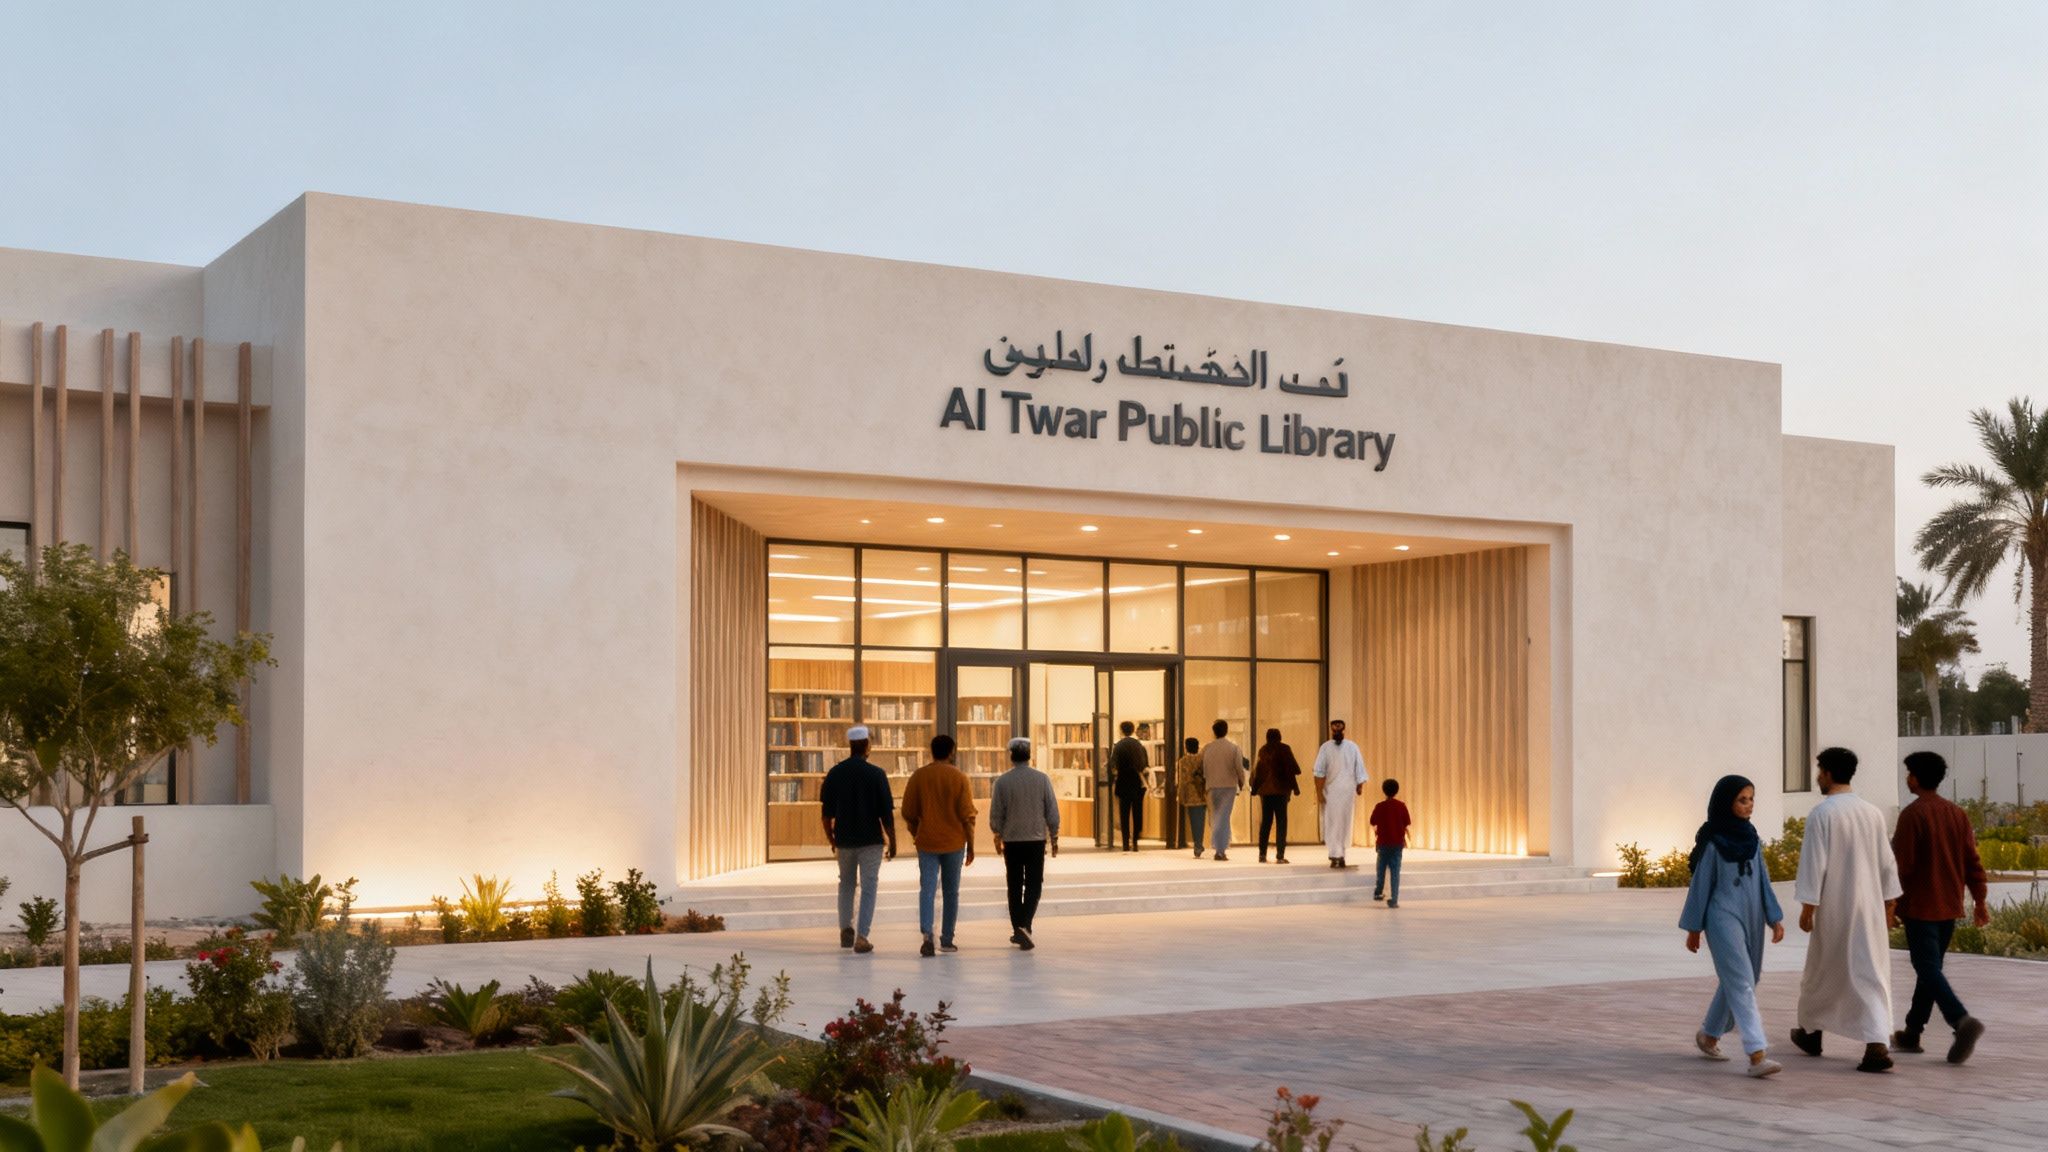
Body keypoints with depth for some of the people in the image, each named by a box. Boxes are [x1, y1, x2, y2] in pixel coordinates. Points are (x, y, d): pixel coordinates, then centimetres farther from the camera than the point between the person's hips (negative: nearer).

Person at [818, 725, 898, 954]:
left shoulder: (835, 773, -1)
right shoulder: (876, 774, -10)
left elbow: (826, 811, 3)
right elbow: (886, 813, -10)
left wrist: (830, 837, 17)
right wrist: (892, 841, -1)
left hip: (844, 839, 3)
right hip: (870, 840, -3)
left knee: (846, 884, 21)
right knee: (868, 886, 2)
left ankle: (845, 927, 19)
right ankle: (861, 936, -6)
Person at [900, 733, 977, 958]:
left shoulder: (918, 776, -1)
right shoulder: (959, 777, -5)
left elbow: (908, 813, 3)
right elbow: (967, 815, -5)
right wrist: (971, 846, 3)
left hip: (927, 842, 0)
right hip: (954, 842, 0)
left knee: (927, 889, -3)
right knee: (951, 891, 12)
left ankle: (927, 933, -23)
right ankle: (947, 939, 18)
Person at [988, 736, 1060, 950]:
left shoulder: (1002, 781, -6)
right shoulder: (1042, 779, -5)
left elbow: (996, 815, -2)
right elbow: (1052, 812, -3)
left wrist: (997, 837, 14)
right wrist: (1054, 838, 8)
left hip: (1011, 841, 0)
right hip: (1036, 839, 0)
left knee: (1015, 886, 12)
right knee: (1034, 885, 4)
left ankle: (1018, 930, 16)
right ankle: (1024, 926, -15)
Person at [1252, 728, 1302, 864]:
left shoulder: (1262, 750, 6)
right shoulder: (1284, 749, -5)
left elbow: (1257, 771, 7)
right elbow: (1290, 770, -8)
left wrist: (1255, 788, 16)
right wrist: (1294, 787, -3)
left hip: (1265, 790, 4)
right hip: (1280, 790, -4)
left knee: (1265, 822, 10)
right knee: (1281, 822, -1)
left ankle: (1262, 855, 7)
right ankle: (1280, 856, -7)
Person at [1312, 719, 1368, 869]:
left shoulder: (1325, 748, -6)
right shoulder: (1353, 747, -1)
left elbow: (1319, 772, -10)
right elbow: (1360, 770, 2)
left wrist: (1319, 792, -7)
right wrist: (1360, 787, 15)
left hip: (1331, 790, -2)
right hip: (1348, 789, 2)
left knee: (1331, 823, 3)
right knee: (1345, 822, 11)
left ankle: (1335, 855, -9)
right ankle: (1342, 857, 13)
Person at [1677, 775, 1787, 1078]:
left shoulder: (1752, 838, 9)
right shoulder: (1713, 842, -8)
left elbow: (1762, 880, 12)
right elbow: (1701, 884, -4)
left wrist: (1775, 918, 5)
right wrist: (1693, 928, -1)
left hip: (1751, 918, 7)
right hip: (1724, 918, -7)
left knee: (1734, 981, 16)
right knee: (1742, 983, -14)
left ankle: (1709, 1035, 36)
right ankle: (1757, 1055, -20)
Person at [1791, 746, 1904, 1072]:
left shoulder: (1821, 813, -12)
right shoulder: (1873, 812, 4)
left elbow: (1814, 862, -15)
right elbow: (1887, 863, 9)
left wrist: (1807, 906, -9)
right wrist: (1888, 902, 18)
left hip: (1835, 909, -4)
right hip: (1870, 908, 4)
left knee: (1822, 971, 14)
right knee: (1871, 974, 2)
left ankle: (1811, 1033, 32)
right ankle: (1877, 1045, -11)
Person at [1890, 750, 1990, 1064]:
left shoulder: (1912, 814, -12)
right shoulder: (1958, 814, 8)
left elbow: (1901, 864, -13)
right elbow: (1972, 861, 7)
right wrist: (1980, 902, 12)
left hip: (1920, 908, -7)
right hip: (1949, 908, 7)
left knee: (1928, 970, -8)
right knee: (1930, 969, 14)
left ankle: (1962, 1020, -28)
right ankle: (1911, 1034, 21)